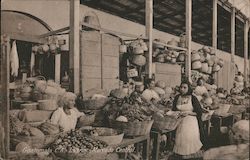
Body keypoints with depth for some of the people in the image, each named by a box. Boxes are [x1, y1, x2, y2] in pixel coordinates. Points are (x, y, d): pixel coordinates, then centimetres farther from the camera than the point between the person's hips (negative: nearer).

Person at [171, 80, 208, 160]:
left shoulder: (193, 98, -4)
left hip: (191, 123, -3)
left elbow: (199, 112, -4)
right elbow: (173, 110, 15)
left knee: (191, 140, -7)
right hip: (180, 123, 3)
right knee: (180, 140, 0)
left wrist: (188, 112, -14)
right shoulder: (177, 97, 6)